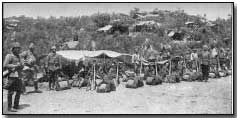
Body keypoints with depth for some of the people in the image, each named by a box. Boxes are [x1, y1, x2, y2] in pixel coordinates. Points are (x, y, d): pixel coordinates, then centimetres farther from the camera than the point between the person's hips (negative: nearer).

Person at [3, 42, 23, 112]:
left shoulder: (18, 56, 17)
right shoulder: (9, 56, -6)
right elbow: (5, 65, -15)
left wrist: (21, 66, 5)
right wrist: (15, 66, -17)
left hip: (18, 76, 8)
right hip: (12, 75, -8)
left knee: (19, 91, 11)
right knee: (10, 92, -3)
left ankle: (16, 106, 22)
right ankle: (10, 107, 4)